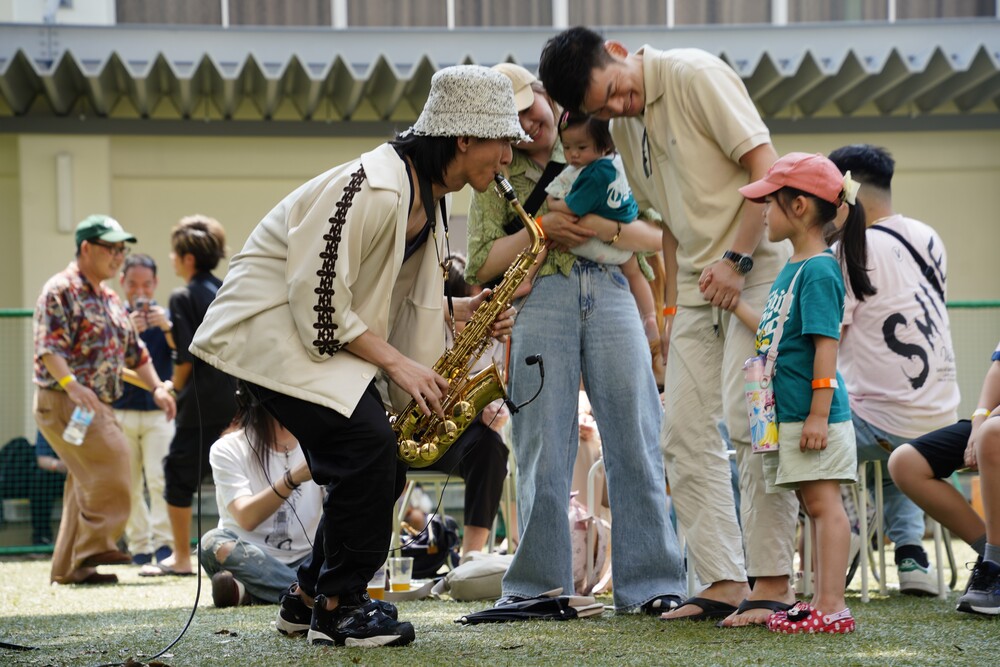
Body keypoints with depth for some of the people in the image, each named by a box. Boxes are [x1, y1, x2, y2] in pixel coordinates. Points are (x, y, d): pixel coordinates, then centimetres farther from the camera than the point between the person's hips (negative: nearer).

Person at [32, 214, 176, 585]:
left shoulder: (109, 299, 20)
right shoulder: (61, 290, -8)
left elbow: (134, 350, 25)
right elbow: (47, 346, -19)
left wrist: (157, 387, 12)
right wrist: (71, 384, -33)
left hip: (98, 403, 9)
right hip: (62, 401, -9)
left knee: (89, 483, 7)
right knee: (110, 458, -20)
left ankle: (70, 566, 10)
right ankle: (95, 546, -15)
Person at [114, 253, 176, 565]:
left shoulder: (166, 317, 6)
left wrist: (167, 327, -24)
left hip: (158, 412, -1)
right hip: (122, 413, 1)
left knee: (159, 479, -14)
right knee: (129, 485, 2)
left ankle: (164, 542, -15)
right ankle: (139, 545, 8)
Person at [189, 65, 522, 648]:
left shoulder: (433, 201, 6)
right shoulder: (374, 189, -26)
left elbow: (396, 298, 12)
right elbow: (319, 303, -26)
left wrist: (460, 312, -5)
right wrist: (395, 362, -23)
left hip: (326, 332, 10)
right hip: (269, 325, -10)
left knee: (383, 467, 4)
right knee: (368, 443, -23)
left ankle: (309, 598, 18)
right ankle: (339, 606, -10)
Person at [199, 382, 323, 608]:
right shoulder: (228, 449, -5)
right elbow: (246, 518, -22)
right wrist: (292, 479, -36)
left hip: (303, 562, 2)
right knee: (214, 542, -35)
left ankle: (248, 592, -24)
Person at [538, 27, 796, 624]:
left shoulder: (694, 75, -12)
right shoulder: (624, 128, 12)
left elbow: (766, 167, -17)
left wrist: (736, 259, -21)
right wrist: (671, 305, 13)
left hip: (757, 267, -8)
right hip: (699, 283, 8)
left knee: (749, 419, -15)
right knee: (686, 434, 2)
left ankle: (774, 585, -11)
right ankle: (724, 583, 3)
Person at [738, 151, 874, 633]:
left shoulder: (819, 272, -15)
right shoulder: (791, 268, 15)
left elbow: (826, 344, -20)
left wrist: (819, 413, -23)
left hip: (815, 413, -10)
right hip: (787, 414, 10)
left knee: (823, 503, -8)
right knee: (815, 505, 12)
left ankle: (832, 607, -8)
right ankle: (823, 602, 17)